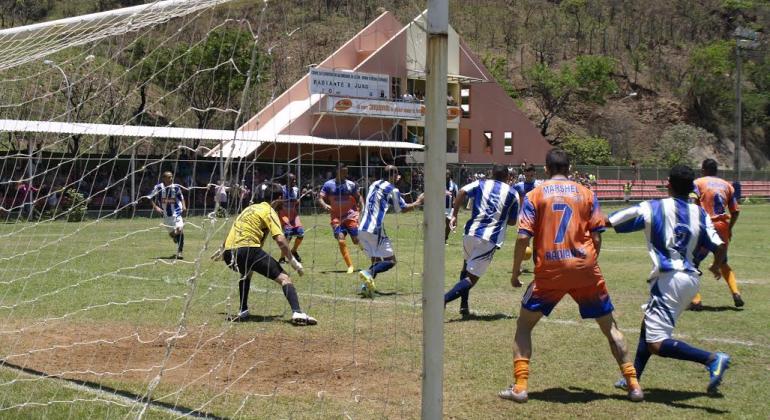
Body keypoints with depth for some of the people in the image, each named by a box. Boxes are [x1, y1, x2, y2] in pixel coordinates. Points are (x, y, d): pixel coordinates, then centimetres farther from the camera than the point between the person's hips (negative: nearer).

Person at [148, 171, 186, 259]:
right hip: (166, 215, 1)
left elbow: (181, 197, 15)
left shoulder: (176, 187, -1)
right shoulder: (159, 187, -7)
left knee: (180, 230, -20)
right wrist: (155, 207, -12)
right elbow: (150, 198, 1)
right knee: (171, 233, 10)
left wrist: (183, 206, 1)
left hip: (176, 212, -1)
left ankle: (179, 252, -14)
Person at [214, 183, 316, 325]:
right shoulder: (269, 211, 4)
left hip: (229, 253, 8)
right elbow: (280, 240, -9)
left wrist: (222, 250, 53)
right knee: (284, 278, -5)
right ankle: (297, 313, -24)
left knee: (247, 273, 38)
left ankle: (243, 311, 28)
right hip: (248, 250, -8)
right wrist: (293, 261, -1)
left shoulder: (250, 208, 27)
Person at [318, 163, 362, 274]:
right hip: (336, 217, 0)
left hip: (351, 216, 0)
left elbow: (358, 198, 11)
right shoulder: (328, 185, 0)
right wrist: (325, 205, -22)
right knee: (341, 241, -11)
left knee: (357, 241, -6)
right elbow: (320, 198, -1)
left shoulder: (351, 184, 2)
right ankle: (350, 266, -2)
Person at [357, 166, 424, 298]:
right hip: (375, 230, -7)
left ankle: (366, 285, -7)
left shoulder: (374, 185, 18)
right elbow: (404, 208, 7)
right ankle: (369, 273, -27)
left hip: (362, 229, 7)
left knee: (376, 260, 15)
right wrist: (418, 203, 24)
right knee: (390, 261, -2)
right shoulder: (392, 189, -2)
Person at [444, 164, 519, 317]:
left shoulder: (481, 184, 13)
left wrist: (454, 215, 0)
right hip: (490, 239, -3)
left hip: (471, 232, 3)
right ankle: (443, 299, -26)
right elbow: (512, 221, 14)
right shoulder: (512, 193, 10)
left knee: (467, 268, 28)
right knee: (472, 278, -4)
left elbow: (462, 192, -6)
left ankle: (464, 306, 23)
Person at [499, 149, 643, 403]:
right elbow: (596, 237, 4)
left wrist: (515, 272, 5)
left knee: (524, 325, 13)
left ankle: (520, 387, 3)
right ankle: (633, 385, 14)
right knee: (609, 326, 16)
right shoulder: (586, 193, 8)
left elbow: (523, 239, -5)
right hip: (584, 268, 2)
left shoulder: (535, 195, 3)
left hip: (549, 271, -2)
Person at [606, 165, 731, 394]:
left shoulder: (652, 209, -2)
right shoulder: (700, 214, 8)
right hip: (691, 279, 7)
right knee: (648, 323, 25)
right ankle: (633, 378, 30)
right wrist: (717, 265, 23)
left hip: (669, 279, -7)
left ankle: (712, 359, -25)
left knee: (657, 344, -9)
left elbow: (606, 222, -1)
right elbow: (720, 246, 0)